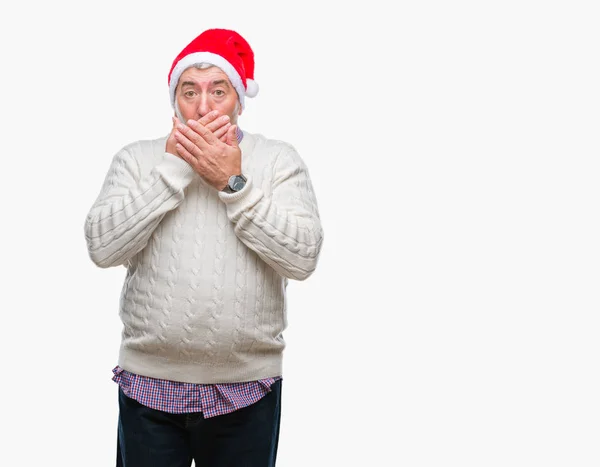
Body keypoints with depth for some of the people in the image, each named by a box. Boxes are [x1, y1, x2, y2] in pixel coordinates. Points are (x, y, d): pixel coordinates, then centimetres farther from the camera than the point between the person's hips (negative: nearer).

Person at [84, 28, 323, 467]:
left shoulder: (279, 159, -1)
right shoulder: (137, 158, 3)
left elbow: (303, 257, -12)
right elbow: (102, 246, -11)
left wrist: (233, 183, -16)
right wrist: (173, 168, -13)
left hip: (248, 387, 0)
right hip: (149, 384, 1)